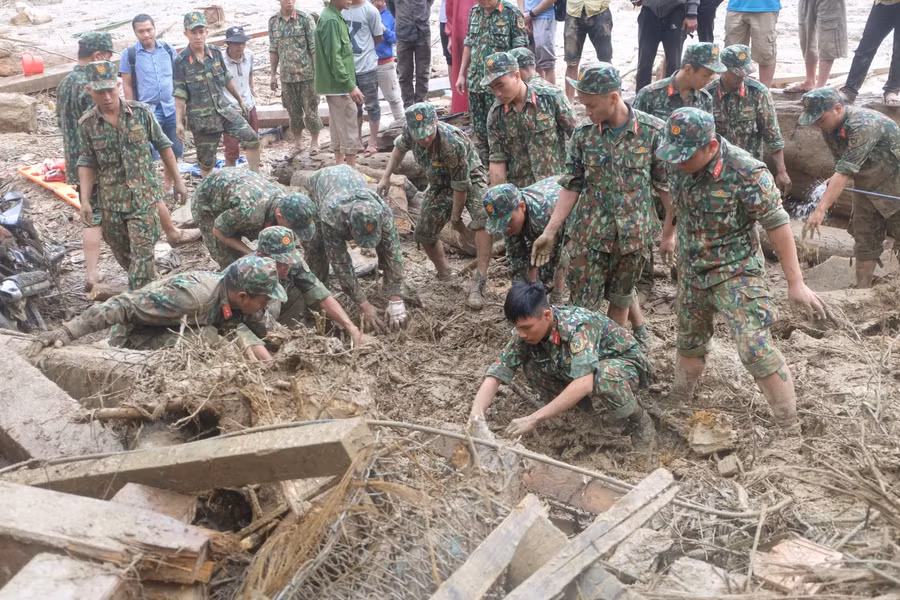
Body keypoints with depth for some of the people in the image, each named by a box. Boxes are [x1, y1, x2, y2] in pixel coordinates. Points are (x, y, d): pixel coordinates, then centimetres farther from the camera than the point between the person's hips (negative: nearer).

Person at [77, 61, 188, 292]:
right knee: (122, 254, 14)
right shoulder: (87, 123, -2)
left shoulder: (141, 112, -6)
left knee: (142, 253, -9)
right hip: (110, 201, 3)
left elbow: (163, 146, 3)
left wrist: (177, 181, 4)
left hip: (144, 197, -2)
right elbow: (87, 163, 4)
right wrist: (85, 200, -4)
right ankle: (145, 289, 36)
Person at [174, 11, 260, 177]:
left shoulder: (216, 52, 1)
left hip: (224, 110, 4)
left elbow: (227, 80, 14)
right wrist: (178, 122, -16)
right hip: (201, 118, -4)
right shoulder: (180, 61, -11)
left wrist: (240, 100, 19)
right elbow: (179, 95, -11)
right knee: (206, 162, 6)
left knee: (252, 139, -7)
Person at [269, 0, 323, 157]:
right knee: (293, 111, 10)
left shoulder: (305, 18, -8)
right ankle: (298, 143, 24)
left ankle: (315, 142, 21)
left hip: (307, 73, -3)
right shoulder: (273, 21, 3)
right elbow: (273, 50, 10)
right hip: (286, 75, 3)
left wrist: (318, 71, -11)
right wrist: (273, 74, 9)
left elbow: (314, 47, -7)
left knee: (311, 109, 5)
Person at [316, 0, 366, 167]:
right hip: (339, 85, -10)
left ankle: (340, 163, 24)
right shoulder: (331, 20, -18)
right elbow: (334, 57, -22)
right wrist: (350, 85, -21)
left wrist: (349, 83, 20)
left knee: (339, 127, 15)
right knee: (349, 129, -5)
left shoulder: (334, 16, 12)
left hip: (336, 84, 10)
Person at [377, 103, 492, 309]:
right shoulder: (410, 131, -22)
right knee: (424, 233, 7)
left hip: (470, 178, -6)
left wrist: (456, 216, -17)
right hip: (440, 183, 6)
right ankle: (444, 275, 30)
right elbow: (400, 147, 5)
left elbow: (461, 186, -29)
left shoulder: (453, 143, -40)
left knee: (482, 220, -33)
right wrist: (386, 177, -1)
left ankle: (479, 284, -37)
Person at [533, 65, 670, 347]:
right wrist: (550, 231, -3)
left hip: (634, 233, -1)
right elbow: (572, 185, 1)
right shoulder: (583, 134, -4)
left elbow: (665, 184, -1)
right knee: (583, 304, 2)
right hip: (589, 233, 1)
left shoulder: (652, 131, -9)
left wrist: (672, 230, 0)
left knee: (620, 296, 15)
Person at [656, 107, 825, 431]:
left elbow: (777, 224, -22)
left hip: (735, 273, -6)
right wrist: (668, 235, 29)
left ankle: (790, 427, -3)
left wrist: (795, 282, -21)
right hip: (692, 269, 6)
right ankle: (677, 403, 40)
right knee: (689, 340, 20)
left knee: (755, 349, -15)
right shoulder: (678, 164, -8)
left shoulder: (746, 173, -27)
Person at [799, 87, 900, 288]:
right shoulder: (828, 126, -6)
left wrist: (821, 209, -43)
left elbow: (846, 172, -39)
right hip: (867, 187, 7)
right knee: (864, 239, 7)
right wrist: (835, 181, -16)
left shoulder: (863, 125, -32)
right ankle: (862, 289, 13)